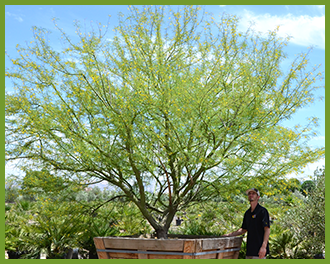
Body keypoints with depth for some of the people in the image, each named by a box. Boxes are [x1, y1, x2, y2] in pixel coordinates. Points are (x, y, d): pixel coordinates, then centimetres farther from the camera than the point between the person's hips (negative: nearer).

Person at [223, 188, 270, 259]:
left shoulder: (262, 211, -8)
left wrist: (264, 246, -24)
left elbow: (267, 229, -15)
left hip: (259, 250, -8)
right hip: (249, 250, 8)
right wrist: (229, 235, 16)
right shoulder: (247, 213, 15)